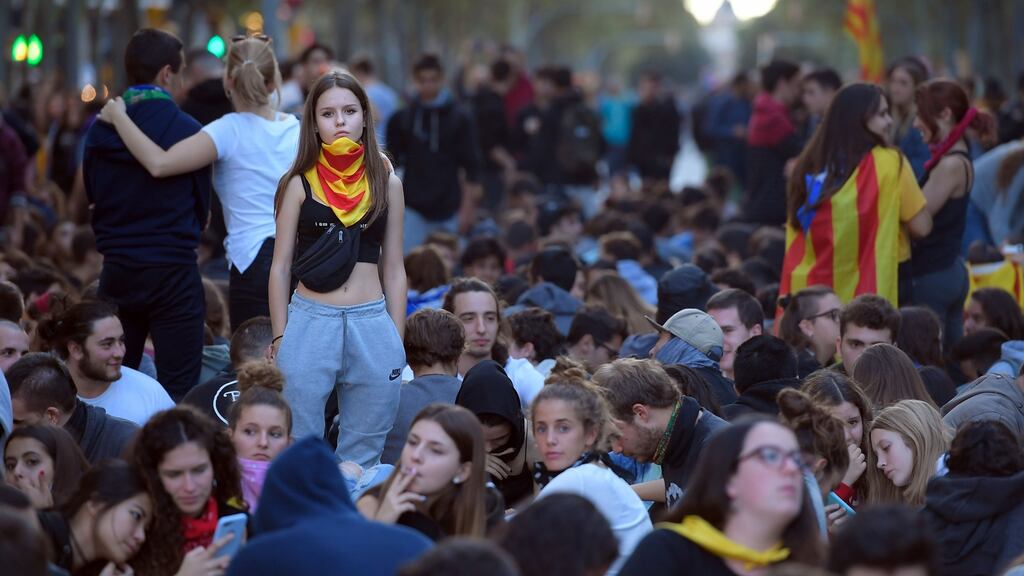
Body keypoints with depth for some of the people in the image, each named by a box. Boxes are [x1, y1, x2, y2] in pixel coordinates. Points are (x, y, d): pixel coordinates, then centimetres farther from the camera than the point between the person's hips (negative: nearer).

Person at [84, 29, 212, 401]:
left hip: (117, 269, 4)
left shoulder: (99, 130, 1)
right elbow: (202, 202, 2)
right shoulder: (186, 130, -10)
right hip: (173, 271, -4)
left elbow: (92, 196, 12)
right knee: (178, 391, -2)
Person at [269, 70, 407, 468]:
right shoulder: (299, 184, 4)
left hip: (373, 326, 2)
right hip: (310, 321, -2)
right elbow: (281, 266, 6)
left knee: (363, 458, 6)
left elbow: (393, 270, 12)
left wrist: (397, 341, 8)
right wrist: (280, 338, 1)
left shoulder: (386, 183, 9)